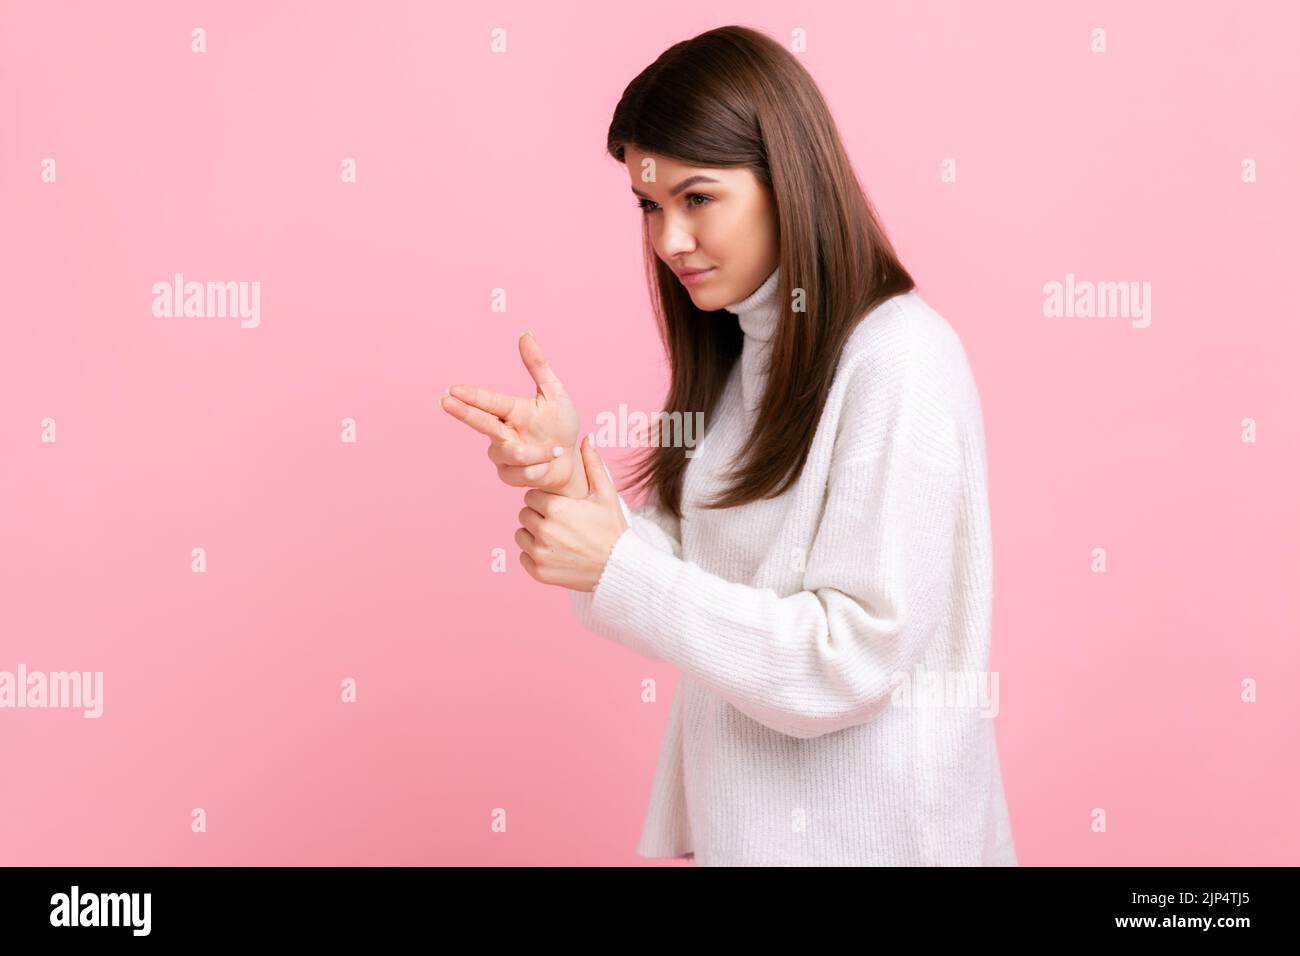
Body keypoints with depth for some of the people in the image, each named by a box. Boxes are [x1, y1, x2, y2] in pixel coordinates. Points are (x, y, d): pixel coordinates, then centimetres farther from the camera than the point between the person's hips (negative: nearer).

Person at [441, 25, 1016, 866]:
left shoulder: (900, 362, -20)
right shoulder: (737, 352, 5)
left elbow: (853, 662, -22)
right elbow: (703, 582, 3)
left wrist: (617, 567, -23)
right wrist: (571, 475, -12)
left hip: (859, 828, -7)